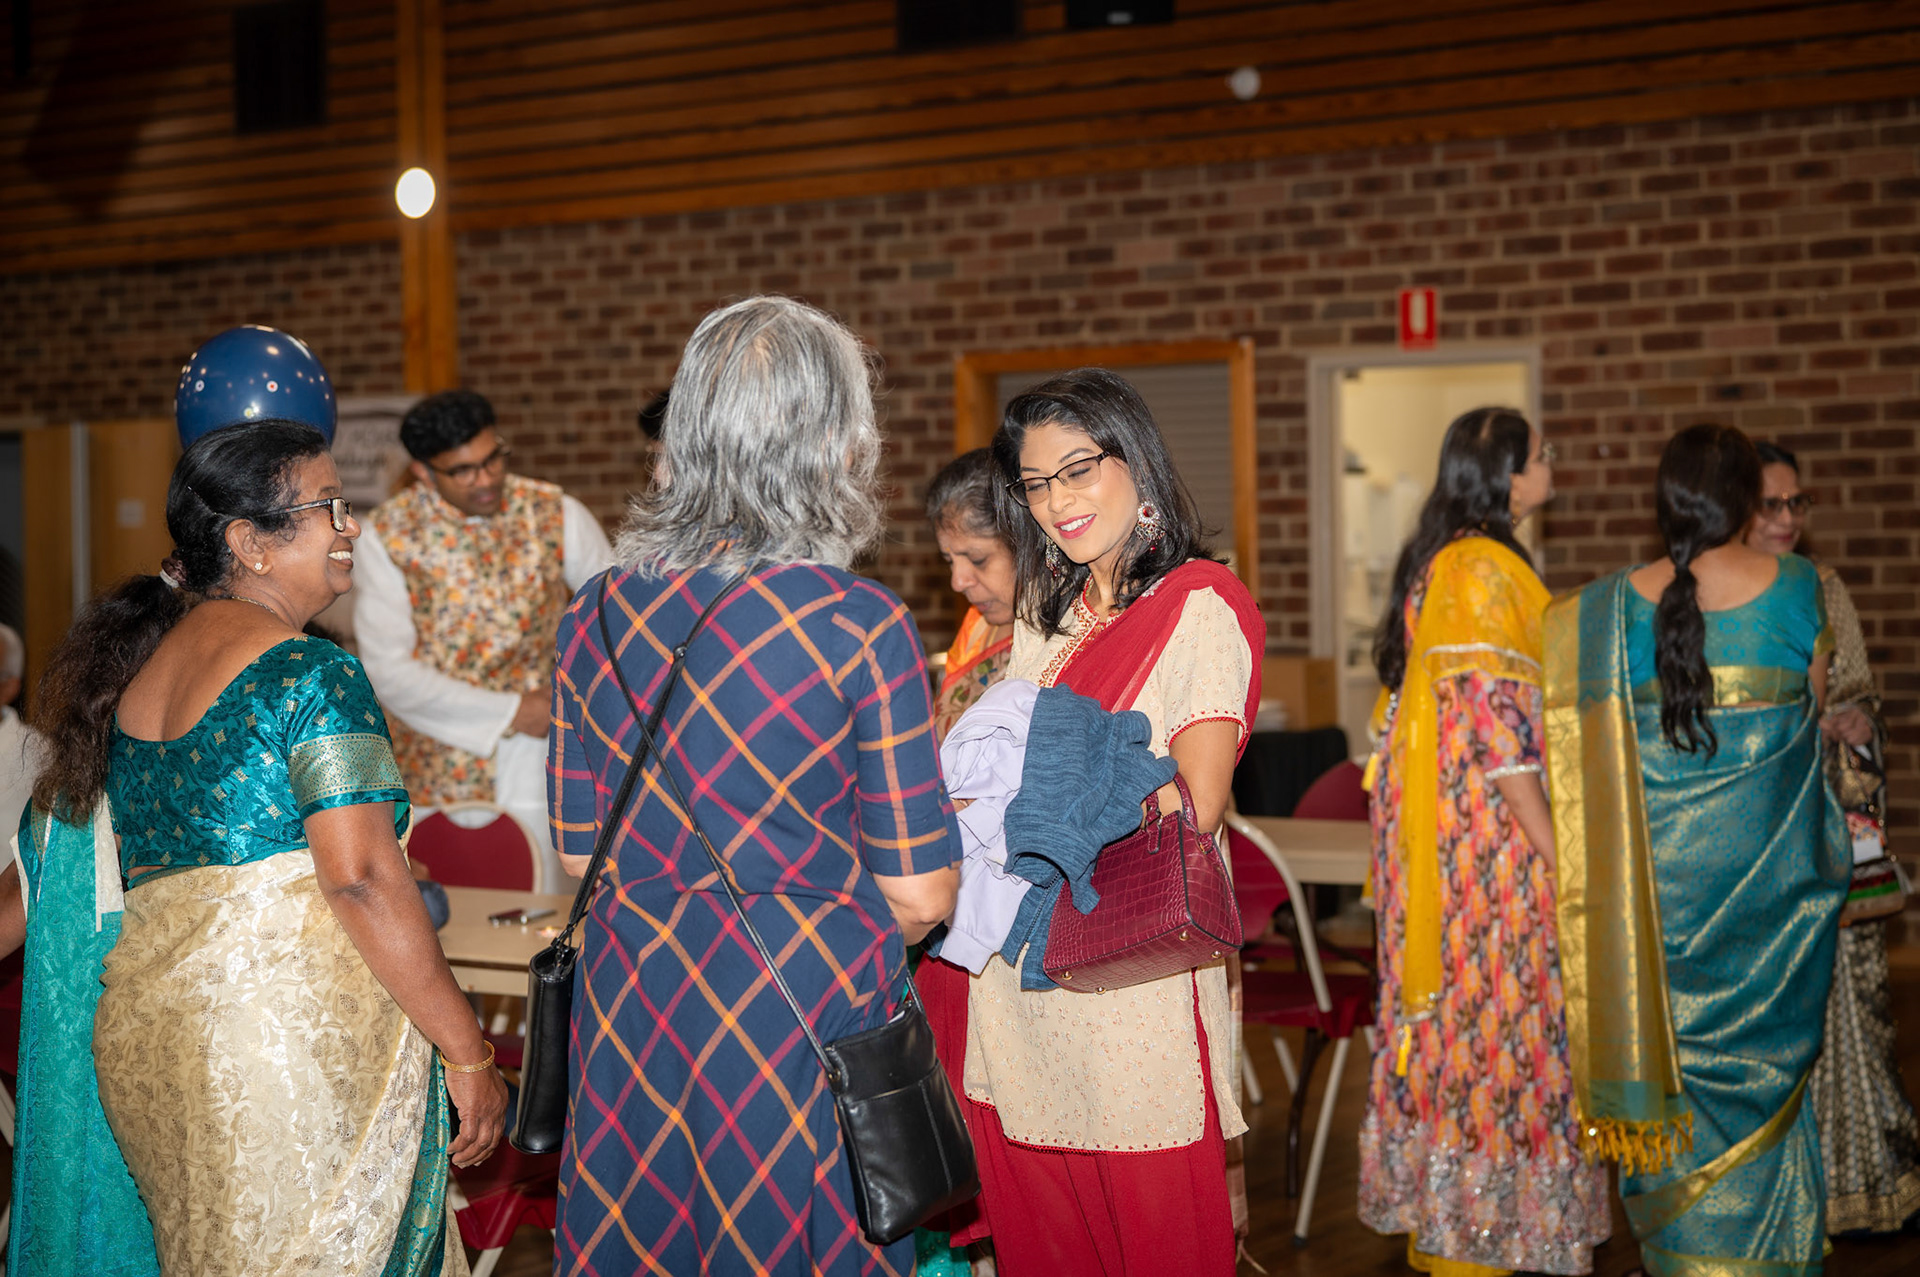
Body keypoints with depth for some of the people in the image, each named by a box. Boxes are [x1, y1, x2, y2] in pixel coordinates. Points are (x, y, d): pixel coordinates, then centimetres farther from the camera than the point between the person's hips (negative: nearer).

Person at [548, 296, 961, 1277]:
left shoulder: (595, 617, 0)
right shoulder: (861, 626, -14)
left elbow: (581, 853, 8)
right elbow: (917, 895, -10)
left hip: (635, 1004, 5)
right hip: (808, 1012, -4)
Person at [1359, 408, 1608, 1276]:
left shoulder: (1439, 564, 13)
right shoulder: (1484, 571, -17)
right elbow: (1496, 726, -21)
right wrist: (1554, 849, -18)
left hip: (1436, 831, 10)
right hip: (1488, 832, -10)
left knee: (1451, 1009, 13)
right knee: (1496, 1011, -2)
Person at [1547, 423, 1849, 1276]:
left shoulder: (1616, 606, -6)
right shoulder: (1796, 589, -6)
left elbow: (1581, 738, -2)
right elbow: (1813, 704, 7)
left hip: (1663, 868, 0)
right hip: (1768, 865, 0)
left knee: (1673, 1043, 12)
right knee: (1764, 1058, 11)